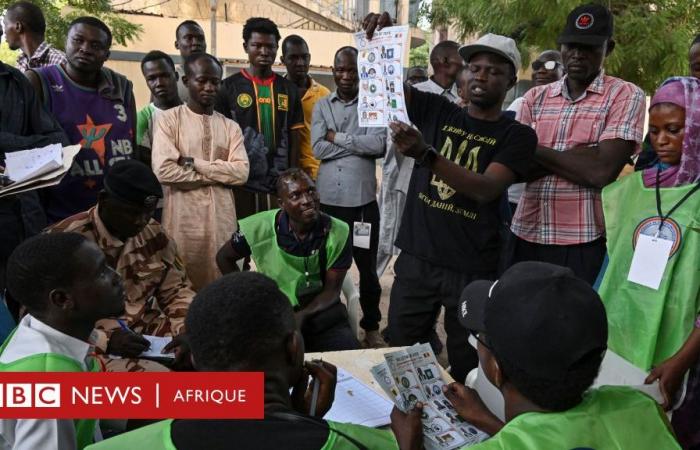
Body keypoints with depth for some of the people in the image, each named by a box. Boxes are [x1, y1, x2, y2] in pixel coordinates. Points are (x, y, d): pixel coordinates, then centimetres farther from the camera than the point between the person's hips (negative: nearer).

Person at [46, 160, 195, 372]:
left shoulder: (153, 233, 2)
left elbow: (176, 290, 9)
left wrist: (187, 330, -11)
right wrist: (105, 340, -26)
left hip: (149, 330, 6)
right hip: (93, 346, -5)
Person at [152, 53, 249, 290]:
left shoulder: (230, 126, 11)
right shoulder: (168, 119, 0)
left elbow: (241, 172, -3)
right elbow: (163, 170, -13)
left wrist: (193, 163, -9)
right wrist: (217, 175, -6)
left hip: (222, 217, 3)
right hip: (183, 216, -3)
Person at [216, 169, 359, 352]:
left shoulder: (338, 232, -12)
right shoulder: (260, 228, -13)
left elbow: (331, 291, -6)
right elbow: (224, 258, 6)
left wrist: (302, 316, -23)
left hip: (322, 311, 1)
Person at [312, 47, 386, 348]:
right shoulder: (322, 106, 7)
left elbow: (379, 145, -15)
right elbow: (318, 149, -6)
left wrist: (338, 136, -8)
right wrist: (359, 144, -8)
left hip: (363, 199, -2)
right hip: (329, 198, 2)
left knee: (367, 265, 8)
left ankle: (371, 326, 25)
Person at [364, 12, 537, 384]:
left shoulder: (517, 135, -3)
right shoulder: (436, 110, 6)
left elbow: (486, 189, -19)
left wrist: (425, 154, -31)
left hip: (473, 269, -2)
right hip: (416, 259, 2)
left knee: (467, 369, 10)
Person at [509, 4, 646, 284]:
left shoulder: (625, 96, -1)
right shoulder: (535, 97, 9)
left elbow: (601, 171, -15)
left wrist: (534, 150, -6)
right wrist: (578, 154, -12)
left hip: (584, 241, -3)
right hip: (526, 235, 4)